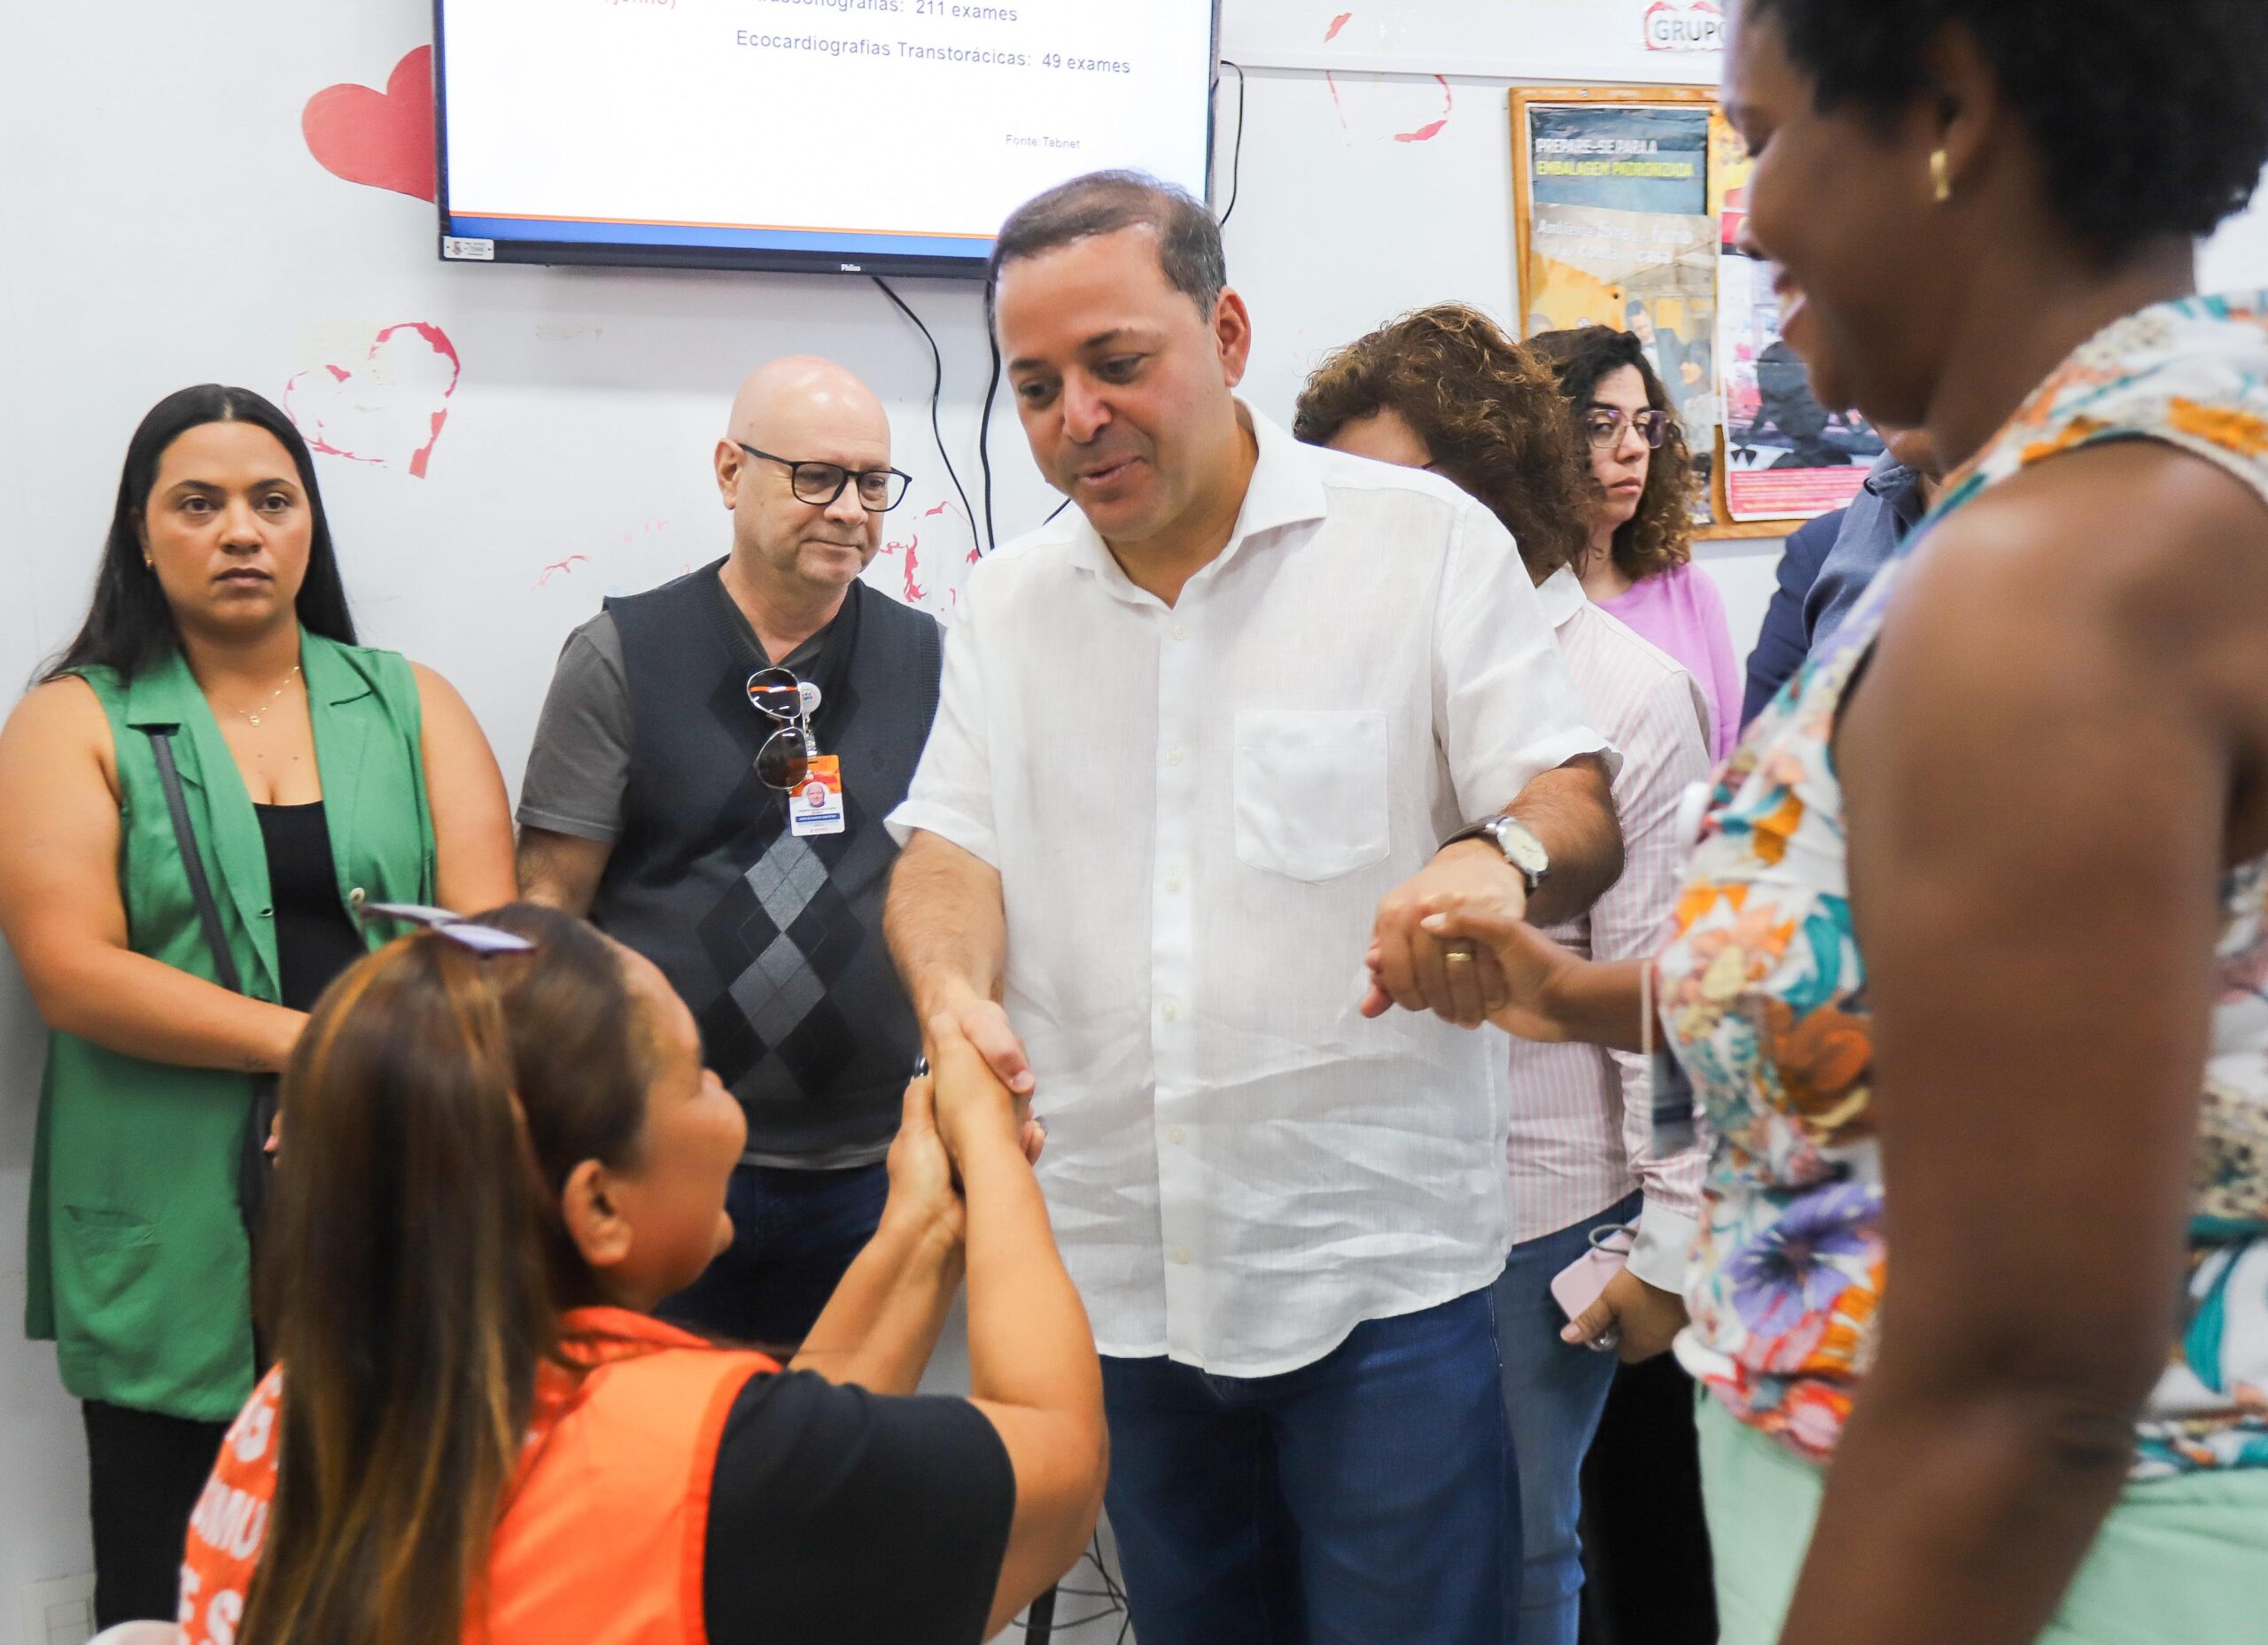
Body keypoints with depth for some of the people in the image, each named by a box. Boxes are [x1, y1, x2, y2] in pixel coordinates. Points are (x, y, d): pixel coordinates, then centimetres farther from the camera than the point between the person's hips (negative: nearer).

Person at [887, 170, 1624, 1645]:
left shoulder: (1428, 539, -3)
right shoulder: (1007, 607, 10)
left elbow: (1579, 813, -6)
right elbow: (951, 847, 5)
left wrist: (1496, 858, -30)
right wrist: (957, 993, -18)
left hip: (1378, 1260, -4)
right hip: (1121, 1273, 4)